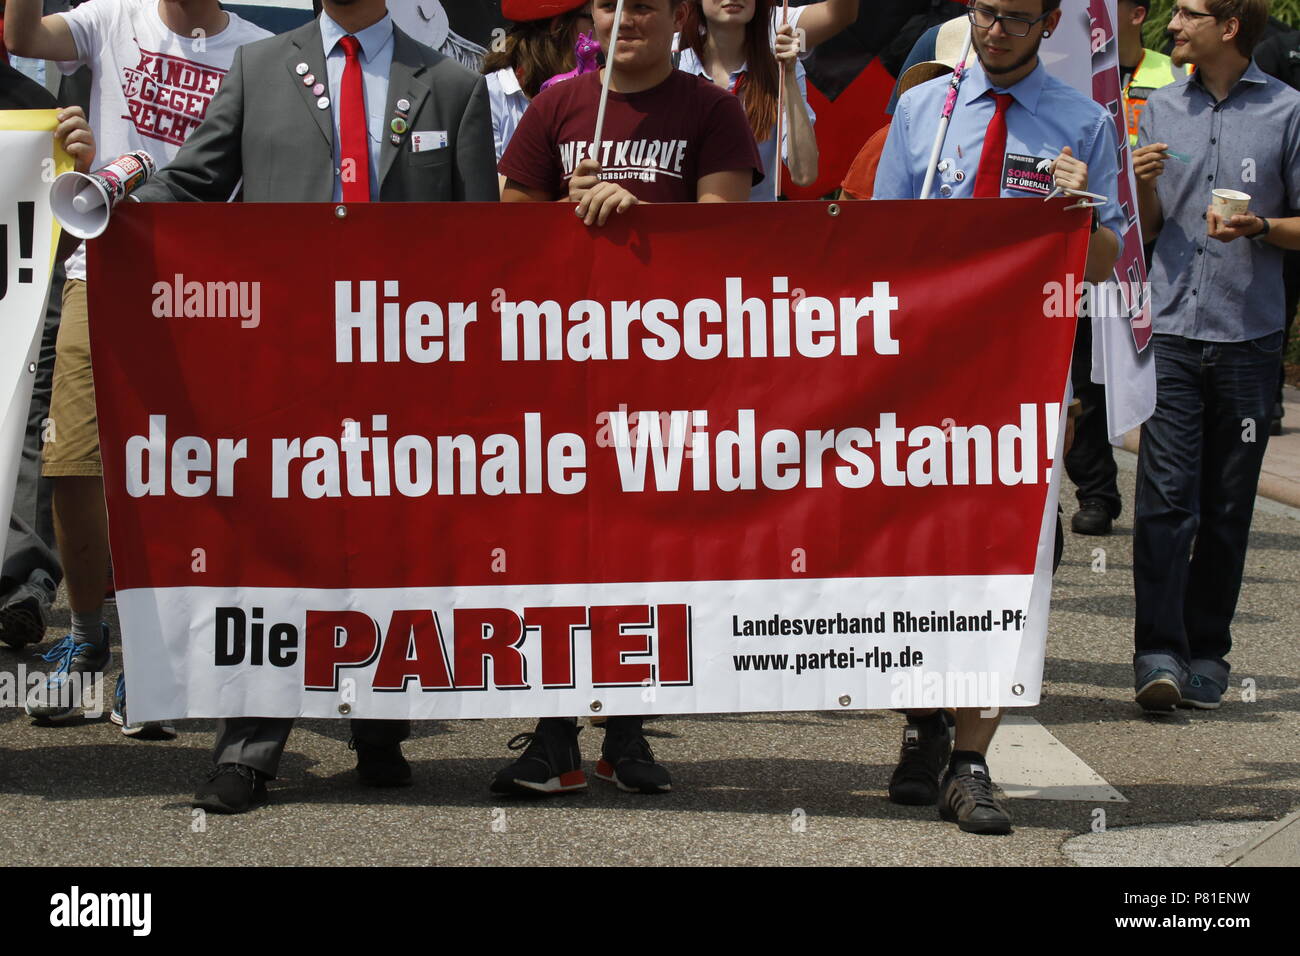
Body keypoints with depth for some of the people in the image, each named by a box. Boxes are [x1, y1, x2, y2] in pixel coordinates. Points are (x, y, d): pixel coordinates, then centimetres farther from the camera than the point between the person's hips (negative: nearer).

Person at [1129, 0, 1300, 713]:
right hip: (1170, 330, 2)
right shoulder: (1162, 108, 13)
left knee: (1227, 506, 4)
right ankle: (1159, 652, -12)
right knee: (1164, 497, -9)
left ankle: (1207, 652, 13)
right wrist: (1144, 186, -2)